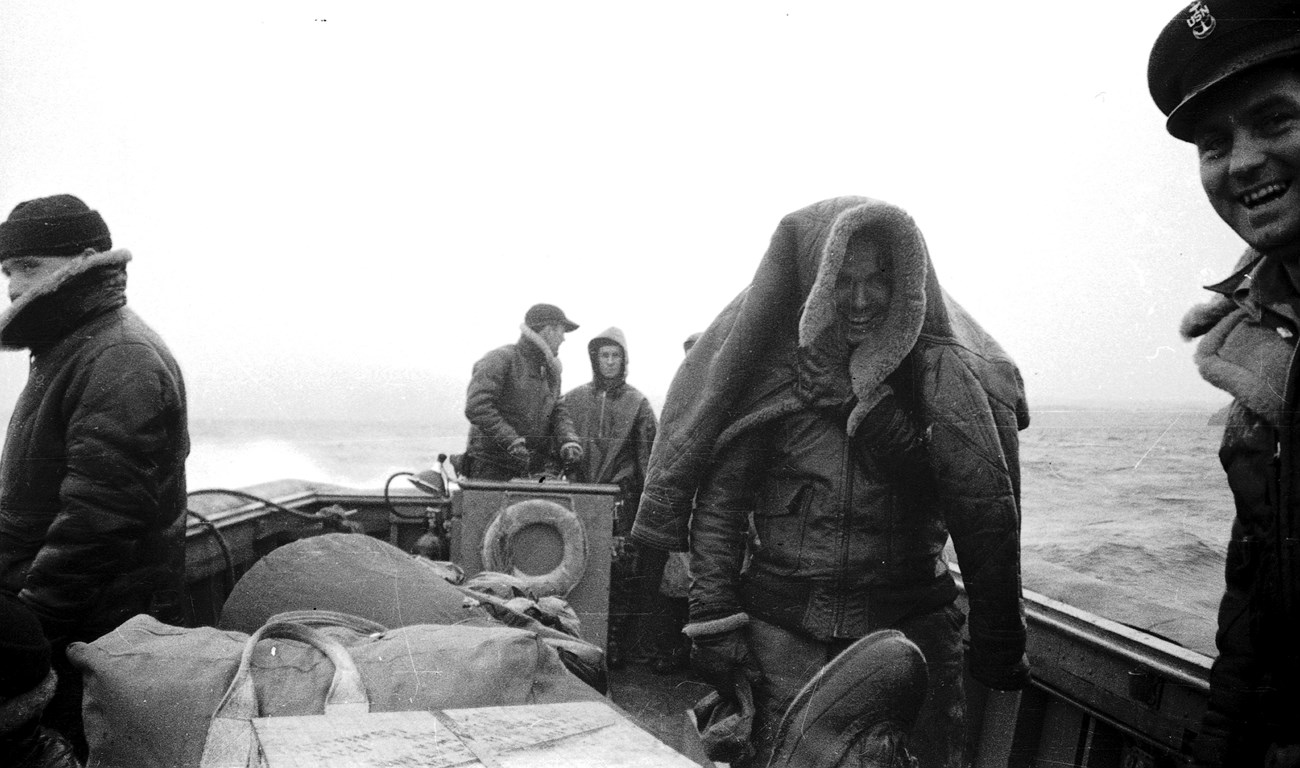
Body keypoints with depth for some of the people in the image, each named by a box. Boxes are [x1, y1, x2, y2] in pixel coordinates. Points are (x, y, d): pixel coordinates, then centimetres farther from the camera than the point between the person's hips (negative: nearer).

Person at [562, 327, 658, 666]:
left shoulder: (637, 403, 7)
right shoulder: (573, 399, 13)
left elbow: (648, 454, 3)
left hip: (621, 495, -2)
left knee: (620, 571, -6)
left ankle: (615, 643, 2)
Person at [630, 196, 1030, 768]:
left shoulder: (941, 372, -3)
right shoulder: (772, 369, -3)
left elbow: (985, 513, -6)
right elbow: (719, 501, -3)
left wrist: (998, 646, -9)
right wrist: (715, 624, -7)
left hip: (911, 628, 1)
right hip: (782, 630, 0)